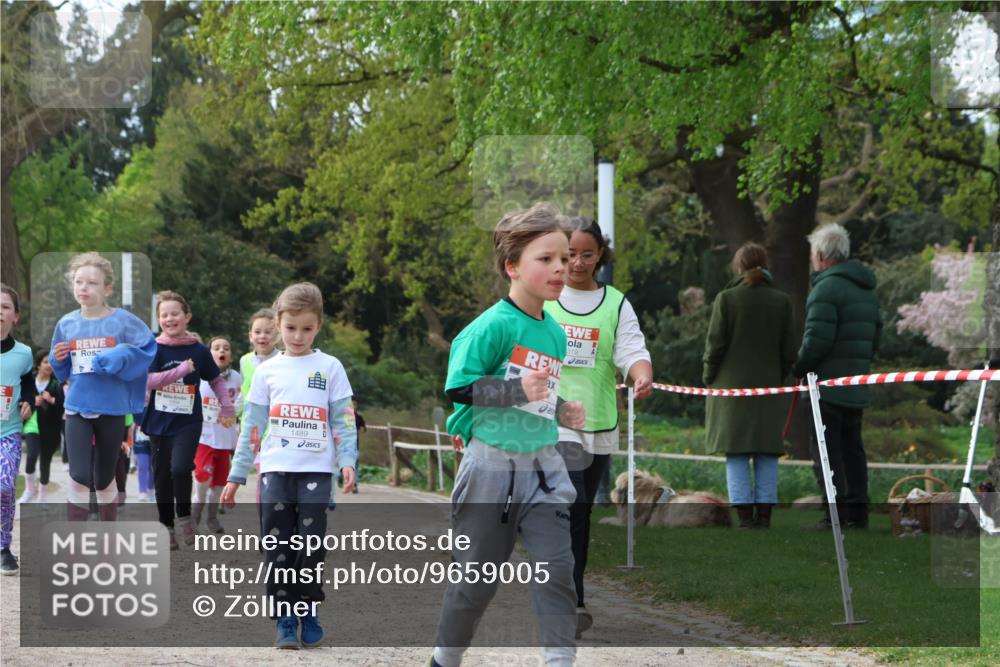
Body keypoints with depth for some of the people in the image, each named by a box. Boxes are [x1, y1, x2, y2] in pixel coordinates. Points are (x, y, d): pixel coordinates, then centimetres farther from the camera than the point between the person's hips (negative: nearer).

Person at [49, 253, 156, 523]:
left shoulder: (123, 321, -7)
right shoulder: (66, 324, 2)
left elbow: (147, 349, -13)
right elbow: (62, 372, 13)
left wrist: (115, 358, -22)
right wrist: (57, 359, -8)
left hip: (112, 410, -1)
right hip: (78, 409, 1)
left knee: (104, 480, 12)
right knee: (79, 477, -14)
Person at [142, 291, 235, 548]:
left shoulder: (198, 351, 1)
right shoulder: (153, 349, -1)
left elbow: (216, 380, 14)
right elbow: (149, 380, -15)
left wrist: (227, 407, 4)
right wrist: (181, 370, -21)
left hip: (188, 423, -1)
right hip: (159, 423, 2)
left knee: (180, 468, -23)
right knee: (162, 477, 6)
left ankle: (184, 517, -2)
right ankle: (168, 528, 21)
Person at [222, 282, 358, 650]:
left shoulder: (330, 368, 5)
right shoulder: (268, 371, 9)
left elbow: (344, 421, 3)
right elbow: (251, 426, 11)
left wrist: (347, 461, -12)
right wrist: (236, 476, 9)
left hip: (316, 471, -1)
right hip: (275, 470, 1)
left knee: (312, 542, -5)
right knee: (278, 545, -2)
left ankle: (309, 612, 10)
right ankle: (285, 620, 4)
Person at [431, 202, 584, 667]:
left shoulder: (555, 333, 9)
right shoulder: (494, 325, -14)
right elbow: (457, 387, -19)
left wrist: (560, 410, 6)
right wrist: (518, 390, -25)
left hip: (543, 465, 5)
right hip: (492, 464, -5)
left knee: (557, 564, -6)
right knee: (476, 572, 6)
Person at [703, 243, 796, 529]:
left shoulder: (727, 298, -6)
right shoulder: (781, 301, 3)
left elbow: (715, 344, -6)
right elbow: (788, 351, 4)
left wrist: (708, 378, 6)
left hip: (732, 386, -2)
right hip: (768, 387, 2)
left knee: (736, 455, 0)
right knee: (767, 455, 7)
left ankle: (744, 517, -5)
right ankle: (764, 517, 3)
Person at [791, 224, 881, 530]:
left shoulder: (827, 287, -14)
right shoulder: (867, 289, 16)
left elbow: (817, 339, -19)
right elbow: (875, 334, 20)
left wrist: (798, 369, -7)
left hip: (828, 382, -9)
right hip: (858, 386, 9)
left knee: (826, 448, -6)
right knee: (852, 447, 13)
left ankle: (837, 513, -11)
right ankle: (857, 511, 13)